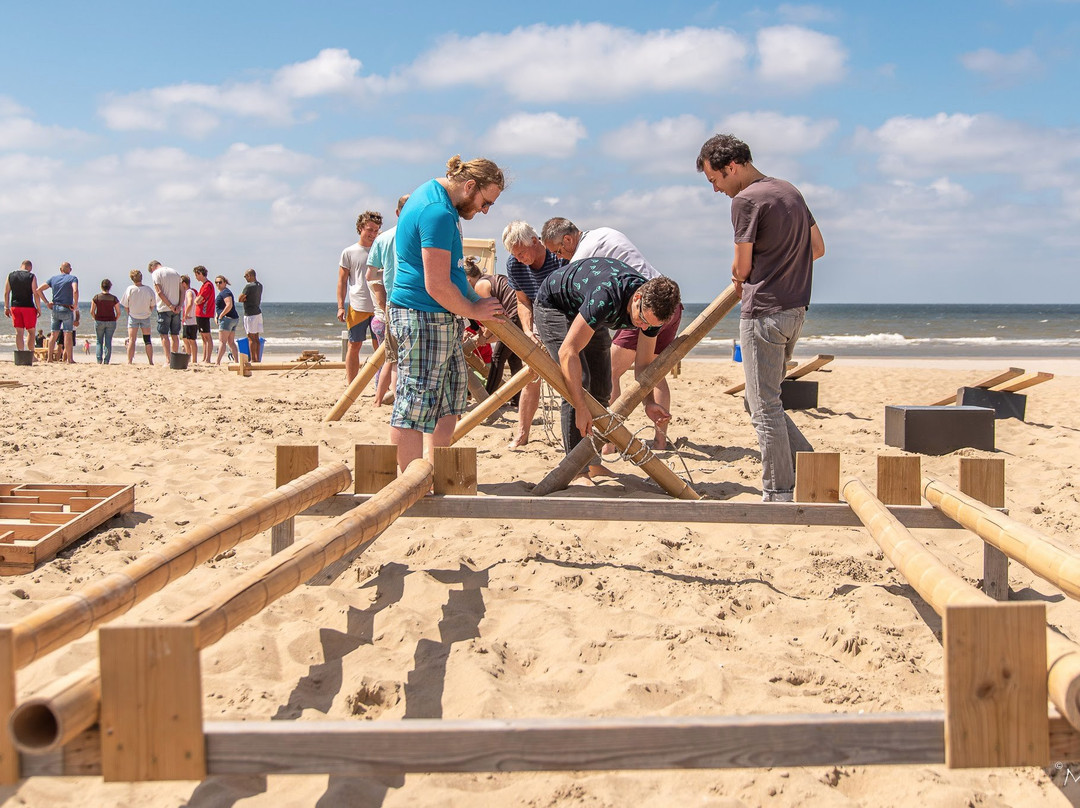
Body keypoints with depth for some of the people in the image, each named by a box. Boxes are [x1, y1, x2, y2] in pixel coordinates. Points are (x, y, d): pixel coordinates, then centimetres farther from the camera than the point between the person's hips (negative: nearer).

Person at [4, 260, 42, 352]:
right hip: (28, 306, -3)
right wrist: (39, 309, -3)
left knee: (19, 332, 5)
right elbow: (36, 293, -9)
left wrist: (6, 308, 12)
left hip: (15, 306, 3)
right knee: (31, 332, 6)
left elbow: (6, 293, 6)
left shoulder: (10, 275, 6)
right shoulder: (31, 276, -6)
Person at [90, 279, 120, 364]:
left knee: (99, 341, 10)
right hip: (111, 322, 0)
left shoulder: (96, 297, -4)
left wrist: (96, 319, 10)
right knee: (108, 342, 4)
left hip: (99, 321, 0)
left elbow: (92, 312, -4)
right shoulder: (114, 298, -3)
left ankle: (99, 360, 2)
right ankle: (106, 361, 0)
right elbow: (118, 313, -3)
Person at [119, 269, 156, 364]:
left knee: (131, 340, 1)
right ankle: (151, 362, 11)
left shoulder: (130, 289, -13)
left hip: (133, 316, -2)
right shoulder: (149, 290, -9)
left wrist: (129, 313, 11)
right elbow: (152, 306, 0)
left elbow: (126, 305, -6)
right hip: (146, 317, 2)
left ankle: (129, 362, -3)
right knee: (147, 340, 10)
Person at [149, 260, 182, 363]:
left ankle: (168, 360, -11)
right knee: (175, 335, 10)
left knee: (164, 335, -2)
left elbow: (160, 292, -12)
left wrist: (170, 306, -13)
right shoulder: (175, 272, 15)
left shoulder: (156, 273, -2)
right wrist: (179, 305, -2)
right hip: (176, 309, 5)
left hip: (164, 308, -5)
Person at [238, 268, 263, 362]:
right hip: (258, 312, 8)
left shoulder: (249, 286, -15)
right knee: (256, 338, 11)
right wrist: (247, 299, 3)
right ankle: (257, 359, 12)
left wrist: (244, 299, 7)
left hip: (250, 313, -8)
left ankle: (253, 360, -7)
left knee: (251, 338, -6)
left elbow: (240, 299, -12)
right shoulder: (259, 286, 11)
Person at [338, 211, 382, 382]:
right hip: (357, 307, -2)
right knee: (354, 346, 2)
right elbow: (342, 281, 6)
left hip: (379, 307, 2)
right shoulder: (349, 252, 5)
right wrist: (341, 306, -3)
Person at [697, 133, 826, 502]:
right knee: (765, 401, 17)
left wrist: (738, 278, 13)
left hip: (763, 312, -9)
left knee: (764, 406, -2)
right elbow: (818, 248, 19)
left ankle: (779, 494, 4)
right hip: (795, 309, 9)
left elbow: (742, 268, -9)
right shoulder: (790, 191, 14)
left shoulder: (746, 200, -13)